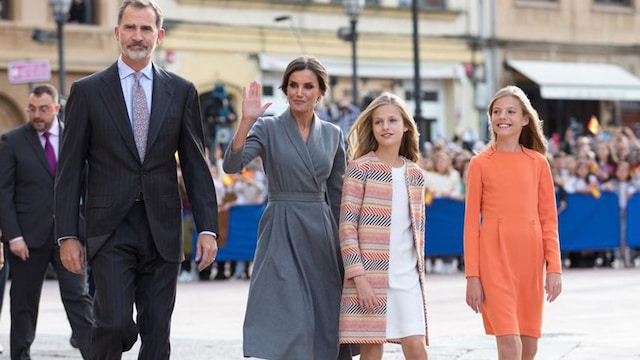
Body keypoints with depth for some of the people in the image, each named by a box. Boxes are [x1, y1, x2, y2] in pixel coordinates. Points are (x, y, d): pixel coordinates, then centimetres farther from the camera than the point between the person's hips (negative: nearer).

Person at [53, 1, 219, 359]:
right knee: (115, 325, -15)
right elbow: (70, 169, 2)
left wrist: (208, 228, 0)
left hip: (162, 232, 2)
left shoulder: (182, 91, 8)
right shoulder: (87, 91, 3)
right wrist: (67, 235, -3)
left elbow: (196, 165, 8)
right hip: (111, 231, -2)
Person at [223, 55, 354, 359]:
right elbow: (232, 165, -17)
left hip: (321, 234, 4)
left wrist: (341, 241, 13)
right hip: (281, 233, -4)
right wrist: (246, 121, -29)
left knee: (324, 319, 4)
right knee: (284, 320, -11)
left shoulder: (332, 135, 10)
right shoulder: (267, 128, -1)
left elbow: (337, 195, 15)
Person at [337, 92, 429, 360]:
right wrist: (358, 275, -14)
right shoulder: (360, 168, -3)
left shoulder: (415, 174, 12)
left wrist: (419, 272, 14)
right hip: (369, 274, -4)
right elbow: (347, 225, -8)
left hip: (408, 277, 4)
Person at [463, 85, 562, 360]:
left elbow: (549, 220, 8)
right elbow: (471, 222, 1)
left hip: (530, 259, 3)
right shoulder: (481, 164, 1)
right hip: (494, 259, -3)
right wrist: (472, 275, -5)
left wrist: (554, 266, -1)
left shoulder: (538, 163, 7)